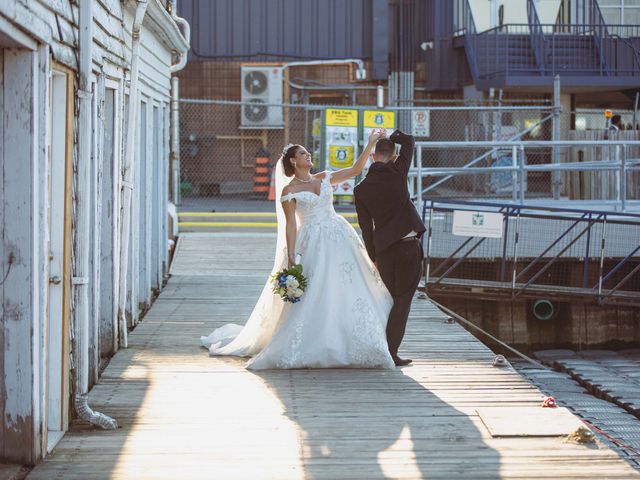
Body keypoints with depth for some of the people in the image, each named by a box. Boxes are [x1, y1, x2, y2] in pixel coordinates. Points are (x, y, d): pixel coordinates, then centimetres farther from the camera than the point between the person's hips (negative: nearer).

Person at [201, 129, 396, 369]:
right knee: (311, 297, -6)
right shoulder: (289, 191, -2)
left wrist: (370, 144, 8)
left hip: (340, 238, 6)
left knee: (348, 291, 4)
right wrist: (291, 259, -12)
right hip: (313, 245, -6)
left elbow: (355, 170, 14)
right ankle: (310, 349, 1)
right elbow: (291, 225, -6)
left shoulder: (323, 178, 13)